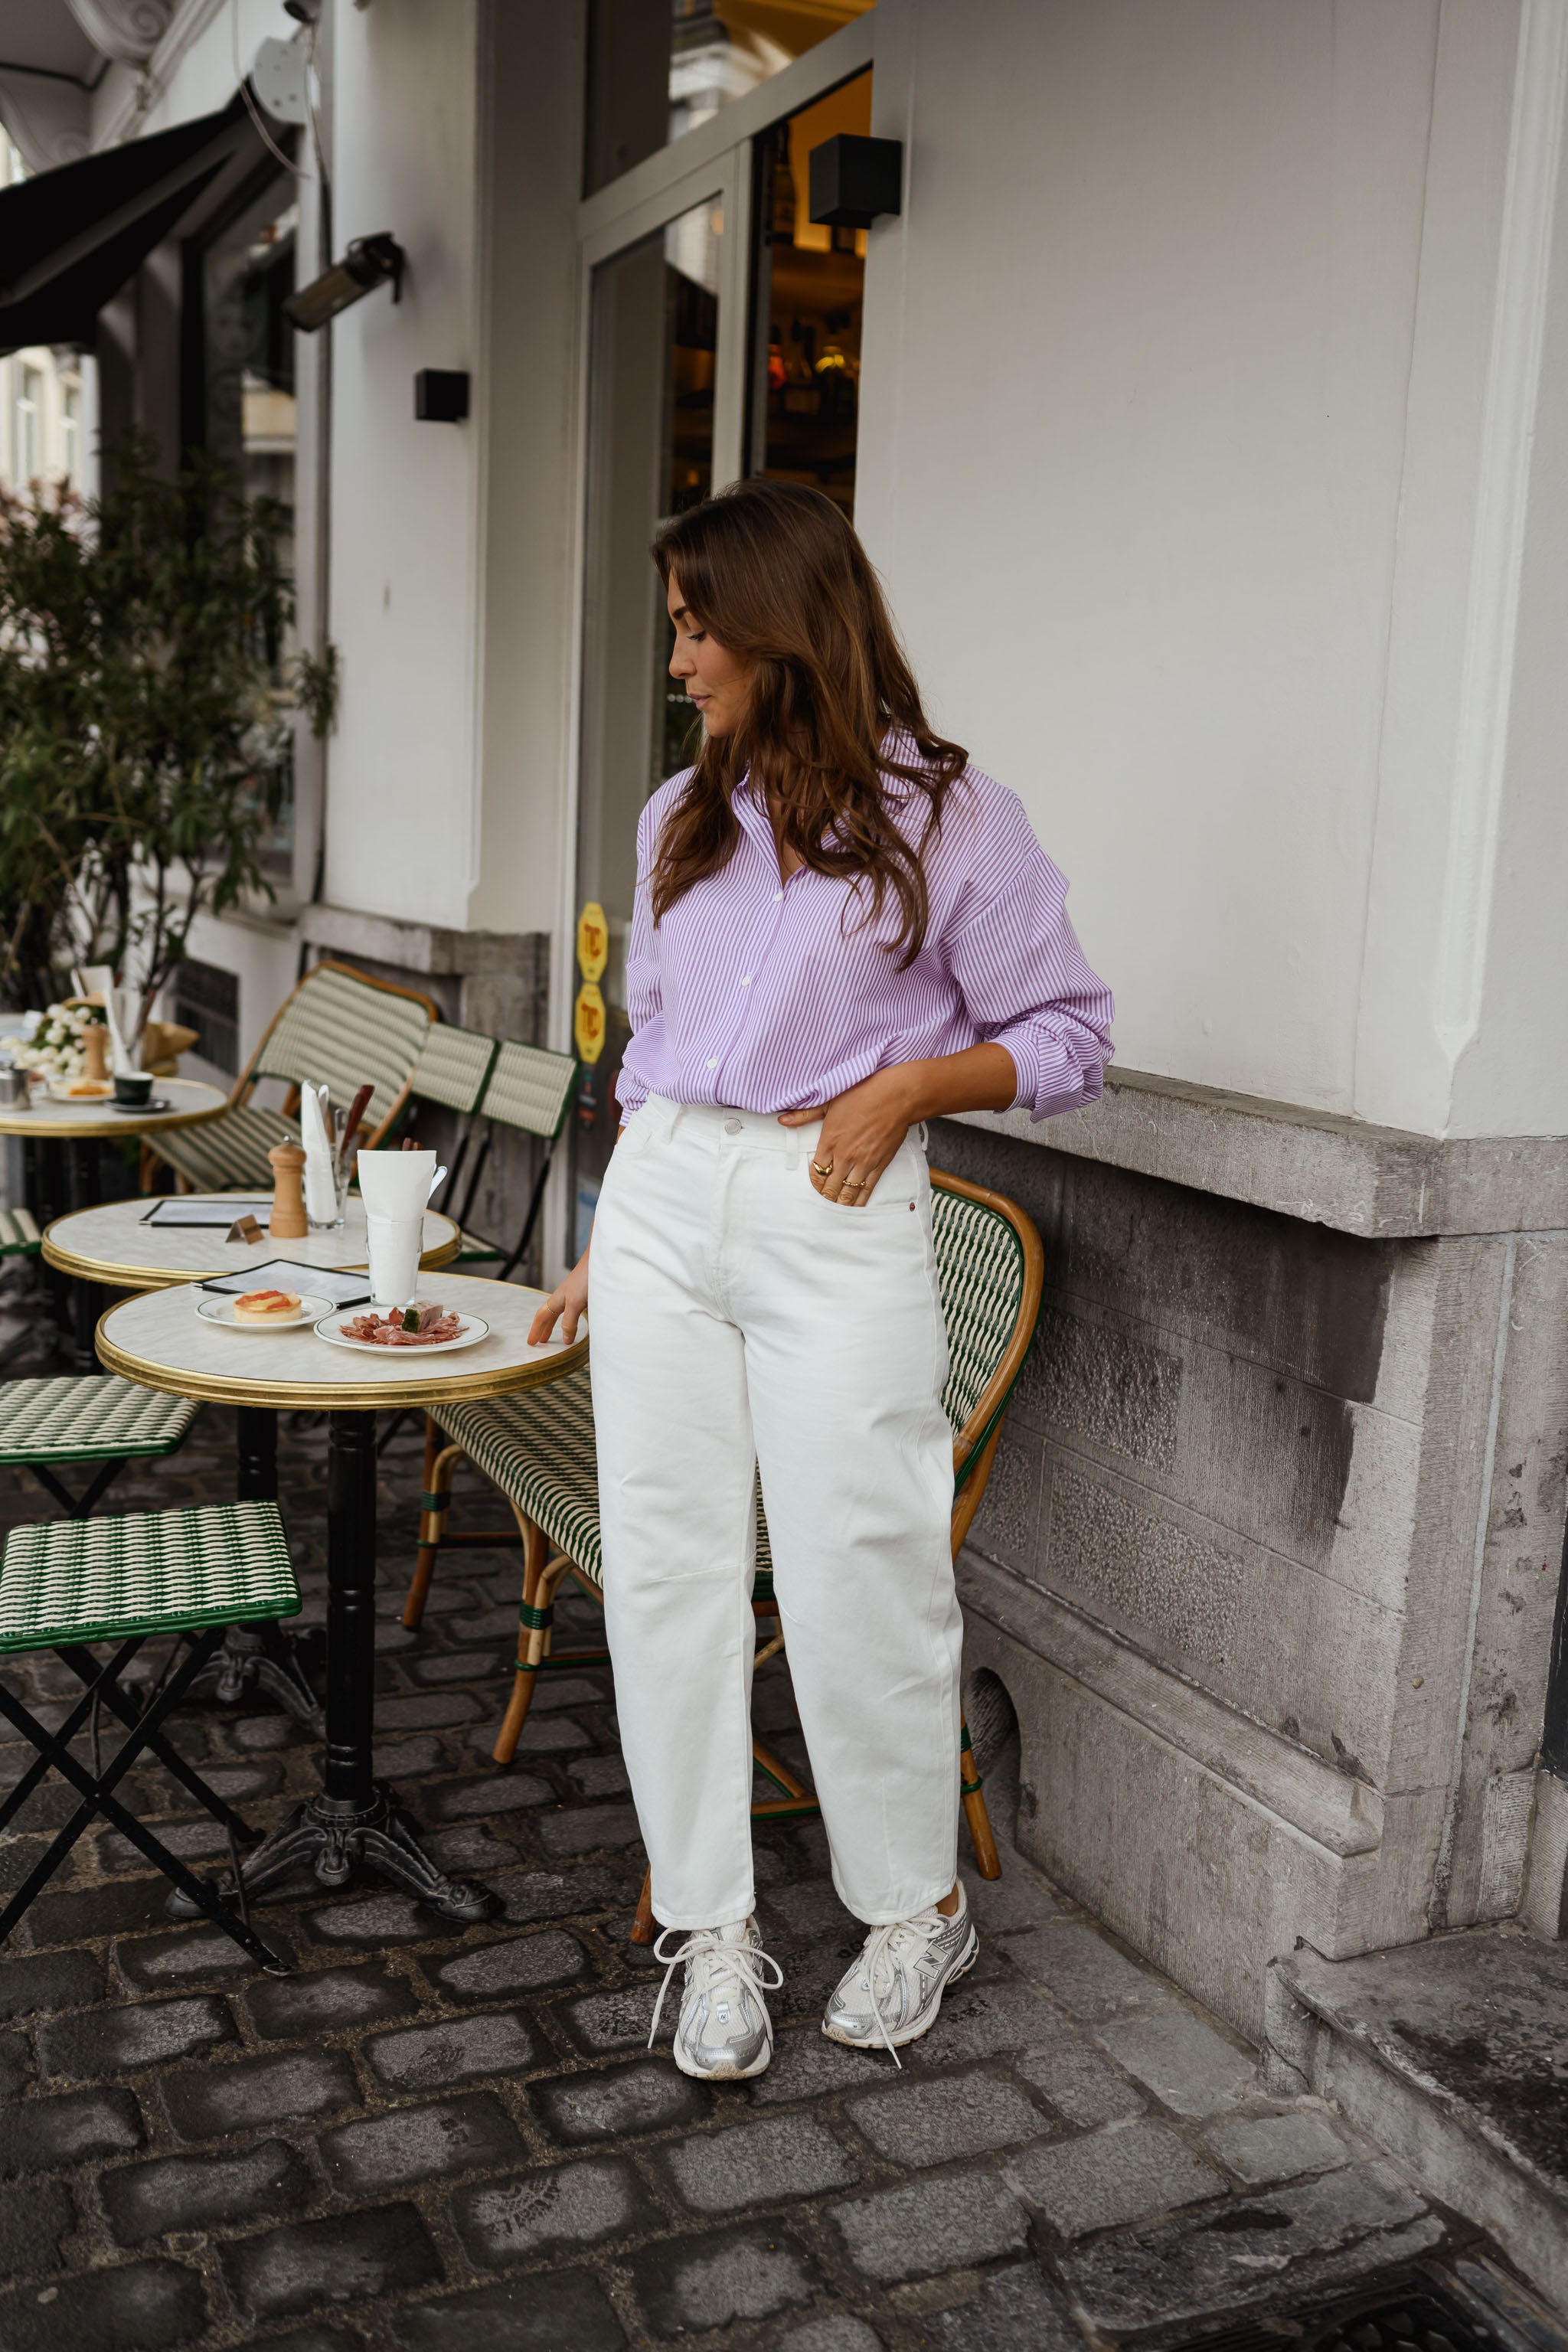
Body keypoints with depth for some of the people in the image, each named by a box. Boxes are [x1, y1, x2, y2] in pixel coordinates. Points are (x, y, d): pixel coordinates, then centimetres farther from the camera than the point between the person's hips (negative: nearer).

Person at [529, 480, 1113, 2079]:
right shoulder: (682, 820, 16)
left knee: (856, 1572, -1)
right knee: (665, 1565, 4)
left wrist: (904, 1083, -12)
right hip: (662, 1198, 6)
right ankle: (712, 1932, 19)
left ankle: (916, 1910, 24)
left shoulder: (944, 819, -2)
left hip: (835, 1223, -5)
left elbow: (1067, 1037, 2)